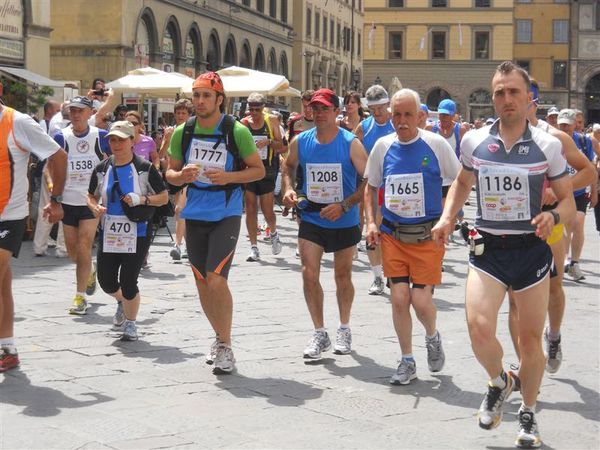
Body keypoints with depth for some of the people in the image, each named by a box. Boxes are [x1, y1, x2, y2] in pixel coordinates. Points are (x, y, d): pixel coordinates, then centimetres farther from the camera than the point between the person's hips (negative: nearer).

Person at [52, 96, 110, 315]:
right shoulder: (61, 137, -1)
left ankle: (80, 297, -3)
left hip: (92, 201, -2)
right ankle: (90, 272, 43)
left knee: (84, 248, -10)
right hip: (68, 200, 2)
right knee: (72, 250, 11)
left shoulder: (100, 136, -2)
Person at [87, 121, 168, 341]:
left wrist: (142, 200, -19)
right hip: (109, 234, 4)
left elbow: (164, 197, -2)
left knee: (128, 283, -6)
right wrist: (95, 207, -6)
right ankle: (122, 302, 41)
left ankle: (131, 324, 19)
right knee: (106, 281, 5)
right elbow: (91, 196, 17)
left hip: (137, 235, -4)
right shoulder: (102, 169, 5)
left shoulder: (144, 168, -6)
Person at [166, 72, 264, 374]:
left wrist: (228, 176, -17)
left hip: (226, 215, -5)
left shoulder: (237, 131, -8)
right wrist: (181, 175, -11)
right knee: (202, 283, 11)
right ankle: (220, 337, 31)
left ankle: (226, 346, -2)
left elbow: (259, 170, -2)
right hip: (195, 215, 5)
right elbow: (170, 173, 12)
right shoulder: (182, 133, 3)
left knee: (216, 279, -15)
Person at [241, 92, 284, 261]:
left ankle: (274, 233, 31)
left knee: (267, 211, -1)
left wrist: (269, 142, -16)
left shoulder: (271, 121, 2)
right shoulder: (243, 123, 3)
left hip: (267, 171, -1)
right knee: (250, 210, 0)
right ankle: (254, 248, 5)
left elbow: (280, 146, 3)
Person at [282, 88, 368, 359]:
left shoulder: (351, 144, -15)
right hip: (311, 218, 2)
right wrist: (289, 189, -4)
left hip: (344, 222, -2)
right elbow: (289, 167, 16)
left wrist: (344, 205, -23)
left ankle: (344, 329, 31)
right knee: (309, 273, -9)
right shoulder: (300, 142, -4)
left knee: (343, 275, 13)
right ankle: (319, 334, 3)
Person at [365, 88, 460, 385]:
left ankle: (433, 337, 28)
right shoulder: (383, 146, 2)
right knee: (399, 298, -1)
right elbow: (371, 187, 15)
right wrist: (371, 222, 4)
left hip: (428, 235, -3)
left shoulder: (436, 144, -7)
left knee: (421, 300, -6)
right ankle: (407, 362, 16)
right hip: (392, 235, 3)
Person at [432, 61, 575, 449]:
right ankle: (499, 382, 14)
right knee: (479, 328, -19)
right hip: (487, 250, 1)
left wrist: (553, 216, -19)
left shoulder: (548, 146, -5)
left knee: (531, 339, 7)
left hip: (531, 251, 0)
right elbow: (463, 183, 20)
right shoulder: (473, 142, 0)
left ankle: (528, 413, 31)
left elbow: (568, 201, 3)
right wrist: (447, 218, 4)